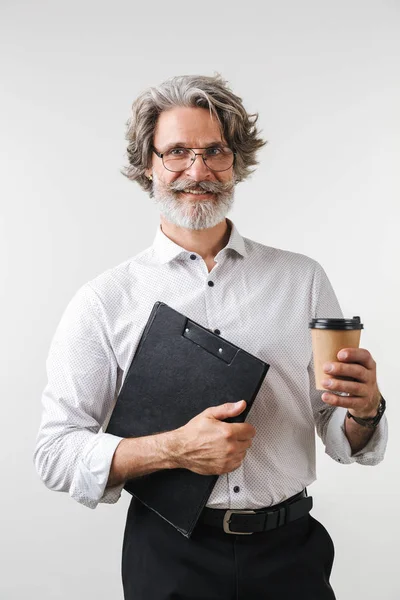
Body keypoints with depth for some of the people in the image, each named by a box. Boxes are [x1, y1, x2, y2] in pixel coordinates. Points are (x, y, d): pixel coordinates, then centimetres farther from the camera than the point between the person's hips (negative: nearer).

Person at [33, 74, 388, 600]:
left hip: (291, 552, 2)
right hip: (171, 556, -1)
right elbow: (56, 453, -8)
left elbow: (344, 443, 4)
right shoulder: (104, 301, -5)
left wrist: (364, 412, -18)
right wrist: (174, 449, -21)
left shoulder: (304, 279, 1)